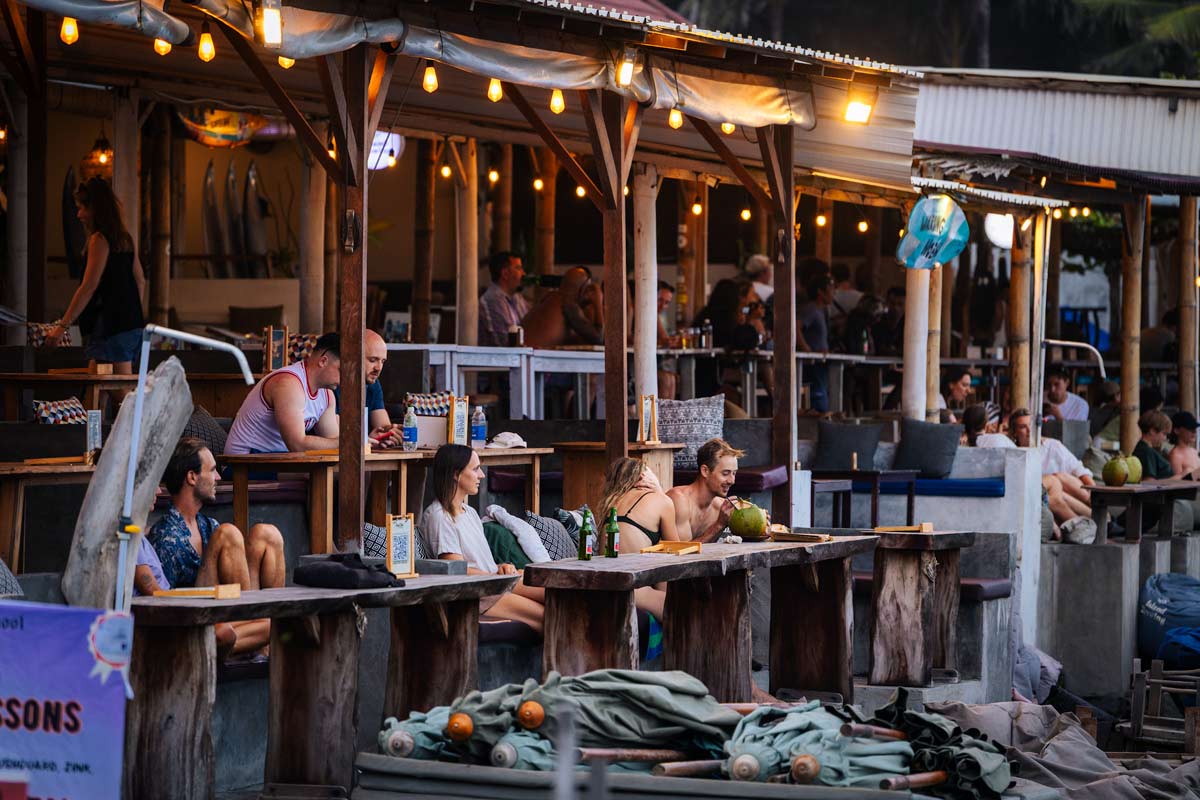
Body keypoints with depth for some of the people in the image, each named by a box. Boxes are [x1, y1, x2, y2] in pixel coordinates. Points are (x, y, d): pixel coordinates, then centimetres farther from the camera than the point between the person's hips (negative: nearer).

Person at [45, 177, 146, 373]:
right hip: (131, 326, 9)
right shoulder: (124, 238, 15)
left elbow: (88, 287, -15)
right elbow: (140, 281, 20)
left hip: (110, 326, -9)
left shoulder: (99, 239, -10)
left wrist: (62, 325, -14)